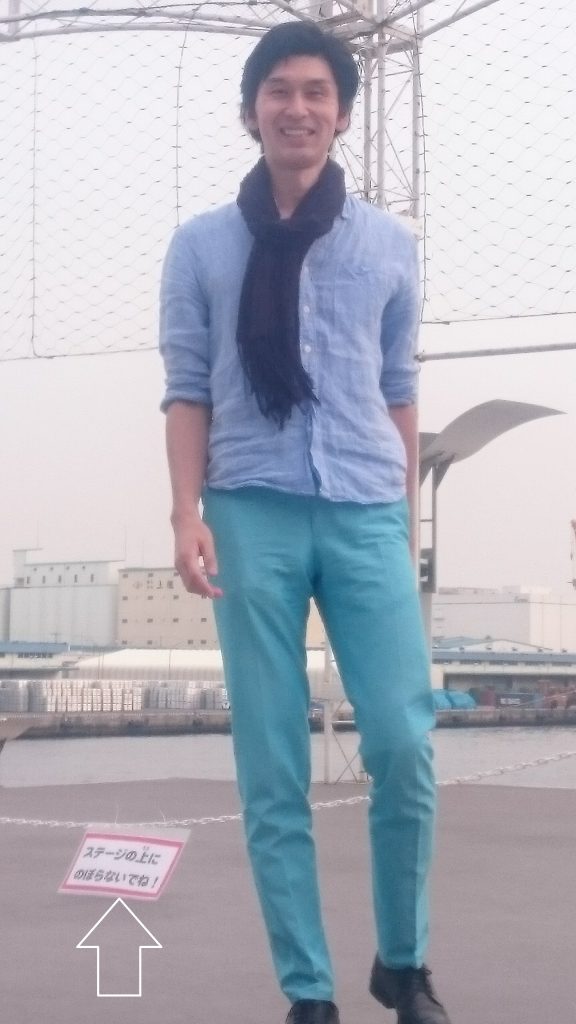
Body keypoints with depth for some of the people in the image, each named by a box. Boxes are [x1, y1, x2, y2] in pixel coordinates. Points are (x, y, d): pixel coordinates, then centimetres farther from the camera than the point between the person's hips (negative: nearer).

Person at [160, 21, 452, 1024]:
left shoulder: (389, 245, 12)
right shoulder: (201, 245, 8)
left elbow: (399, 390, 14)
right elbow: (187, 389, 5)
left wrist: (406, 518, 13)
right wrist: (188, 514, -6)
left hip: (367, 515, 1)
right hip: (251, 518, -1)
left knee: (403, 745, -7)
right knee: (271, 768, 0)